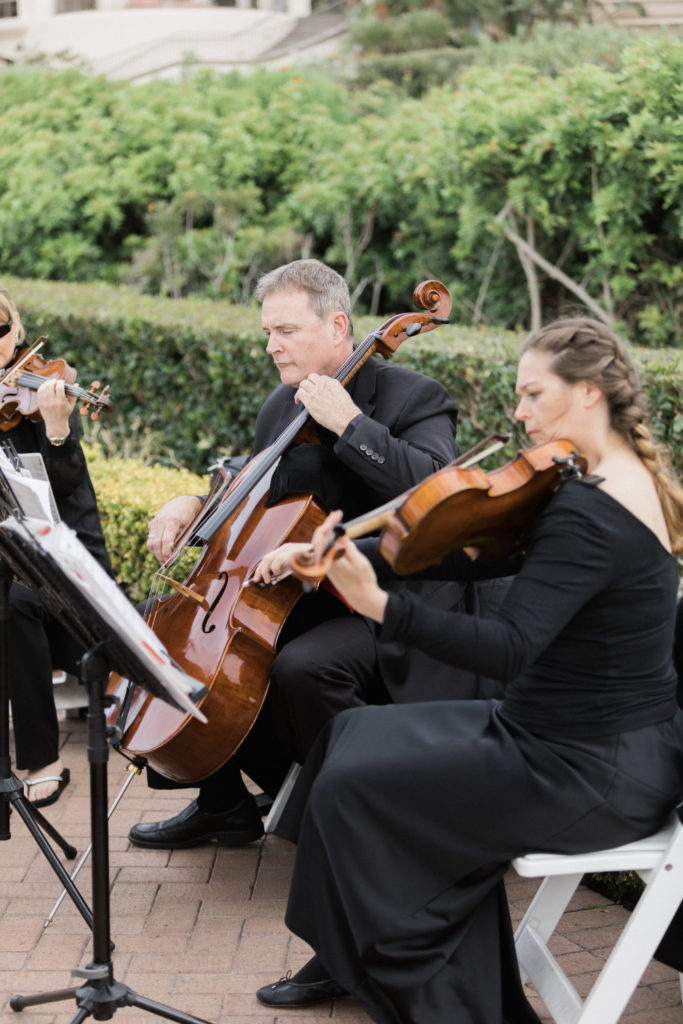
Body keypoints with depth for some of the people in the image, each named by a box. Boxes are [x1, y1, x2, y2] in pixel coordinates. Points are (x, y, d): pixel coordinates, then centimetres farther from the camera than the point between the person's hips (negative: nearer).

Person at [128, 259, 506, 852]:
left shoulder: (413, 398, -12)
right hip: (297, 596, 9)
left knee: (302, 666, -37)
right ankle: (225, 803, 17)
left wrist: (350, 423, -29)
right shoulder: (282, 405, 11)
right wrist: (194, 506, 3)